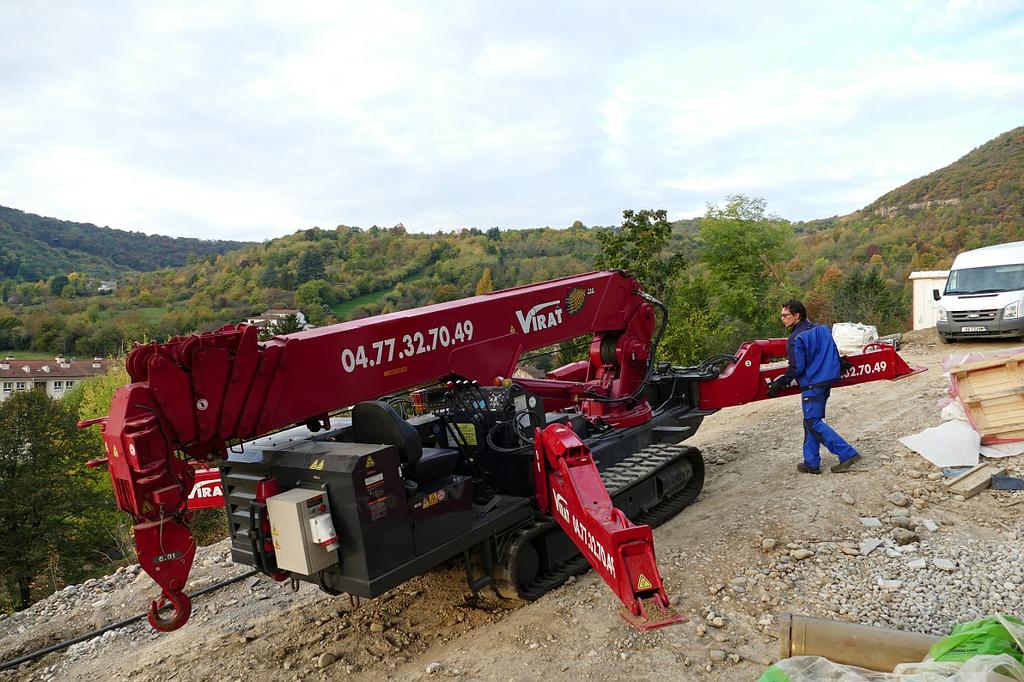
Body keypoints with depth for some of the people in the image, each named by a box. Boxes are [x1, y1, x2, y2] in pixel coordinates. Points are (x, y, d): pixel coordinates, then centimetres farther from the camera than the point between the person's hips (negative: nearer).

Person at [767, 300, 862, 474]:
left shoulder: (796, 338, -14)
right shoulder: (822, 329, 11)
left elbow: (796, 368, -17)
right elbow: (834, 354, 17)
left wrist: (778, 384, -8)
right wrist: (838, 369, 30)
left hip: (812, 384, -9)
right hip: (828, 380, 9)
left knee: (812, 422, -5)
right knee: (811, 421, 12)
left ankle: (848, 453, -9)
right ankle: (811, 463, 12)